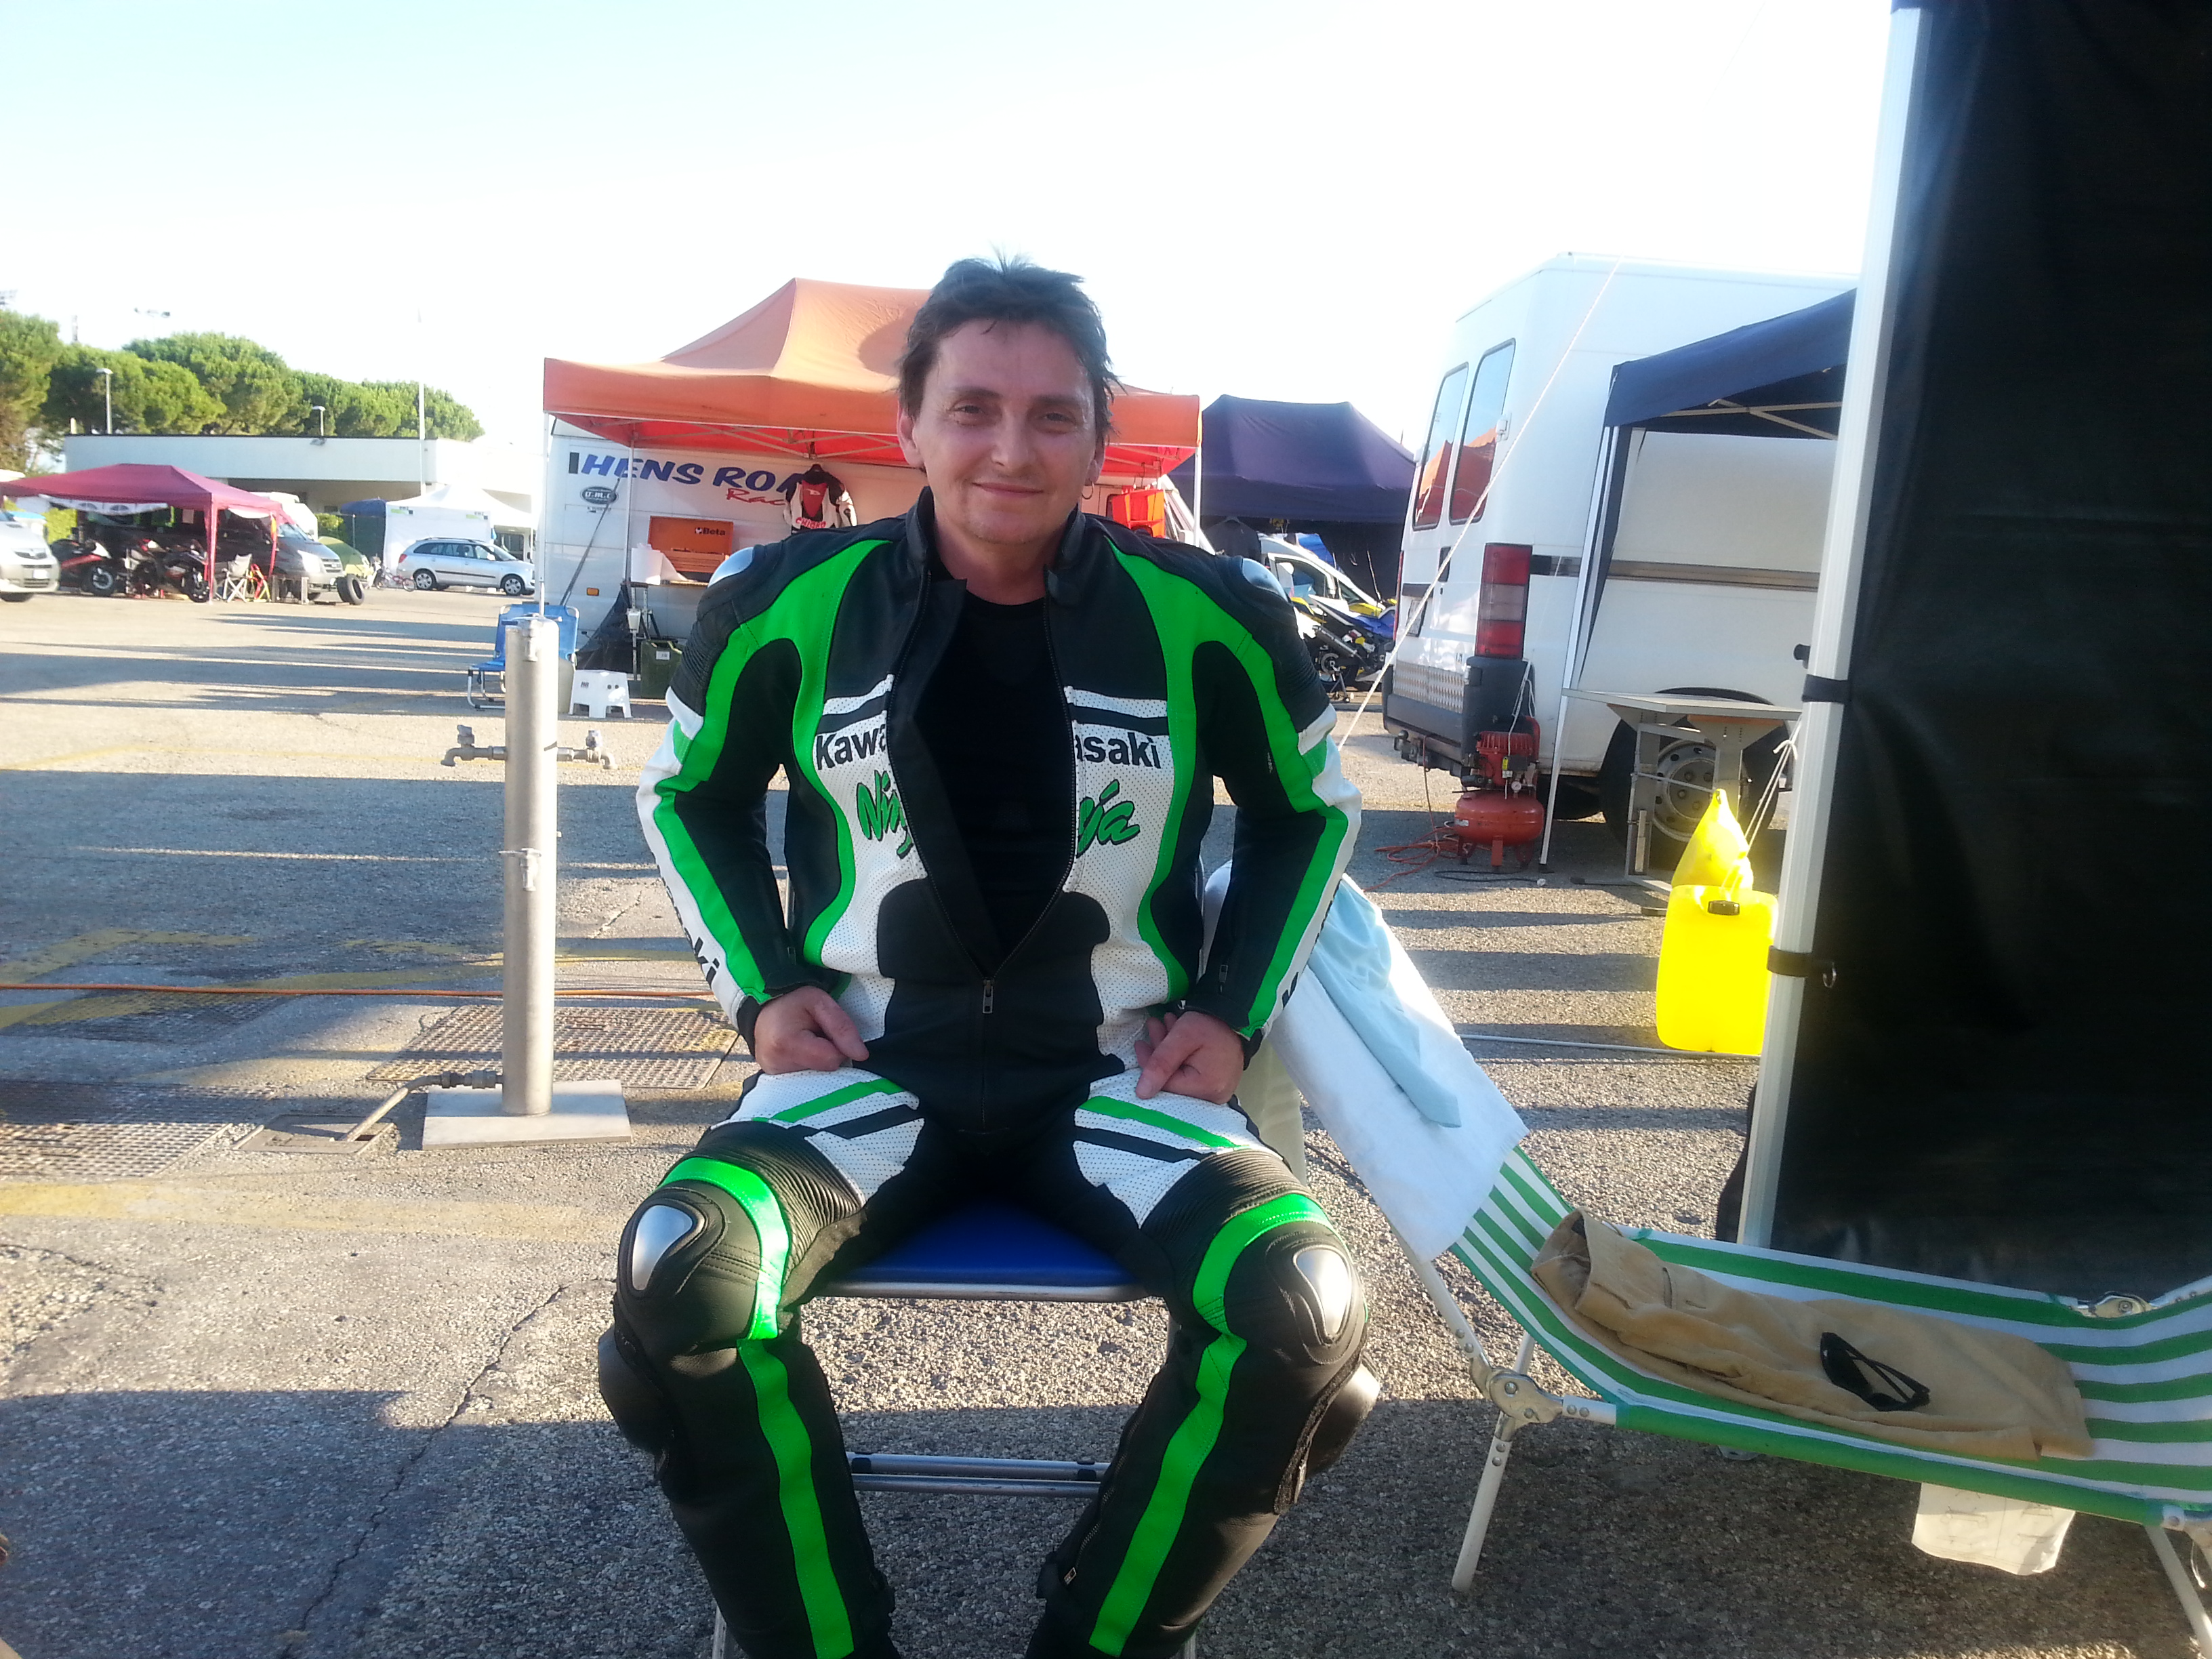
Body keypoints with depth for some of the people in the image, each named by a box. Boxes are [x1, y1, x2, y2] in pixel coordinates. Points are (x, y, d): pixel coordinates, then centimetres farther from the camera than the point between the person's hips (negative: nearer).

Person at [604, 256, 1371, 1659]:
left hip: (1116, 1074, 0)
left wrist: (1232, 1008, 2)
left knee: (1304, 1304, -26)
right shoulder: (794, 606, -4)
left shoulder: (1207, 617, -5)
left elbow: (1312, 811, 12)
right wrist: (764, 986, 2)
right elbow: (688, 794, 14)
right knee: (683, 1278, -28)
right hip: (871, 1066, 1)